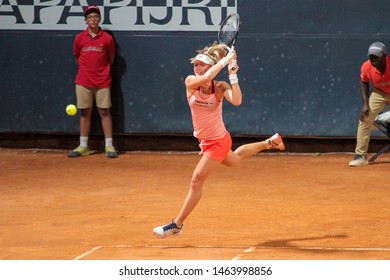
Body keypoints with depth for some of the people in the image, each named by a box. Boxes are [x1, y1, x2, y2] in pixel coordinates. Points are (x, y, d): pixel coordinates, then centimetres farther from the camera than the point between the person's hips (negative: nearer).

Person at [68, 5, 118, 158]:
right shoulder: (79, 38, 3)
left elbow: (111, 59, 9)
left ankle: (109, 146, 3)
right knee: (85, 112, 5)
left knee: (104, 112, -1)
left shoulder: (107, 38, -2)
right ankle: (83, 146, 10)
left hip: (102, 82, -1)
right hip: (84, 82, 2)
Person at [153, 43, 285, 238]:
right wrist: (225, 59, -31)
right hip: (205, 140, 6)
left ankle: (177, 225, 10)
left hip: (217, 141, -6)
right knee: (233, 160, 34)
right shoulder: (190, 82, -14)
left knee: (196, 182, -3)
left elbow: (236, 101, -43)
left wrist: (233, 75, -39)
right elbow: (206, 78, -37)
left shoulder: (220, 88, -22)